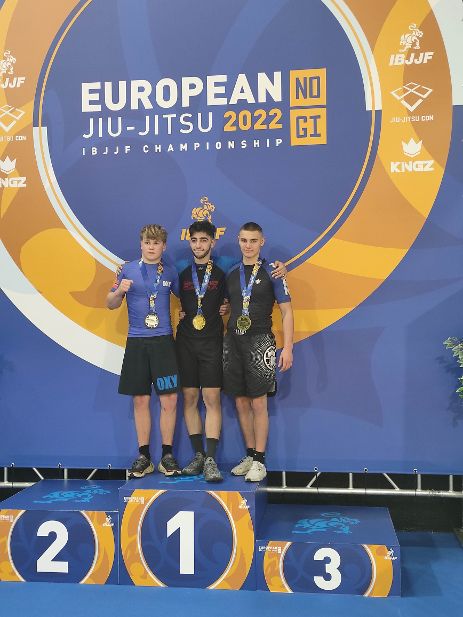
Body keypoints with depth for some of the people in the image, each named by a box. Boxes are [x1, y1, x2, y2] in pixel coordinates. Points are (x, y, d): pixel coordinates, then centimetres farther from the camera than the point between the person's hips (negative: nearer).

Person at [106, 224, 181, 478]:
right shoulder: (128, 269, 4)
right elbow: (111, 304, 7)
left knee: (169, 400, -3)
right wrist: (119, 290, -13)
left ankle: (167, 456, 9)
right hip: (136, 342, 0)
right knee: (141, 400, 5)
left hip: (163, 341, 0)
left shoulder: (170, 272, 7)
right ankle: (144, 457, 16)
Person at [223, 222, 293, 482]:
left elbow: (287, 312, -2)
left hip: (259, 342, -4)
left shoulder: (271, 271, -1)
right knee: (242, 403, 9)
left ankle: (260, 461, 5)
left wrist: (288, 348, -10)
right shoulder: (231, 273, 12)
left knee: (258, 403, -4)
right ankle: (250, 455, 20)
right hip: (233, 341, 5)